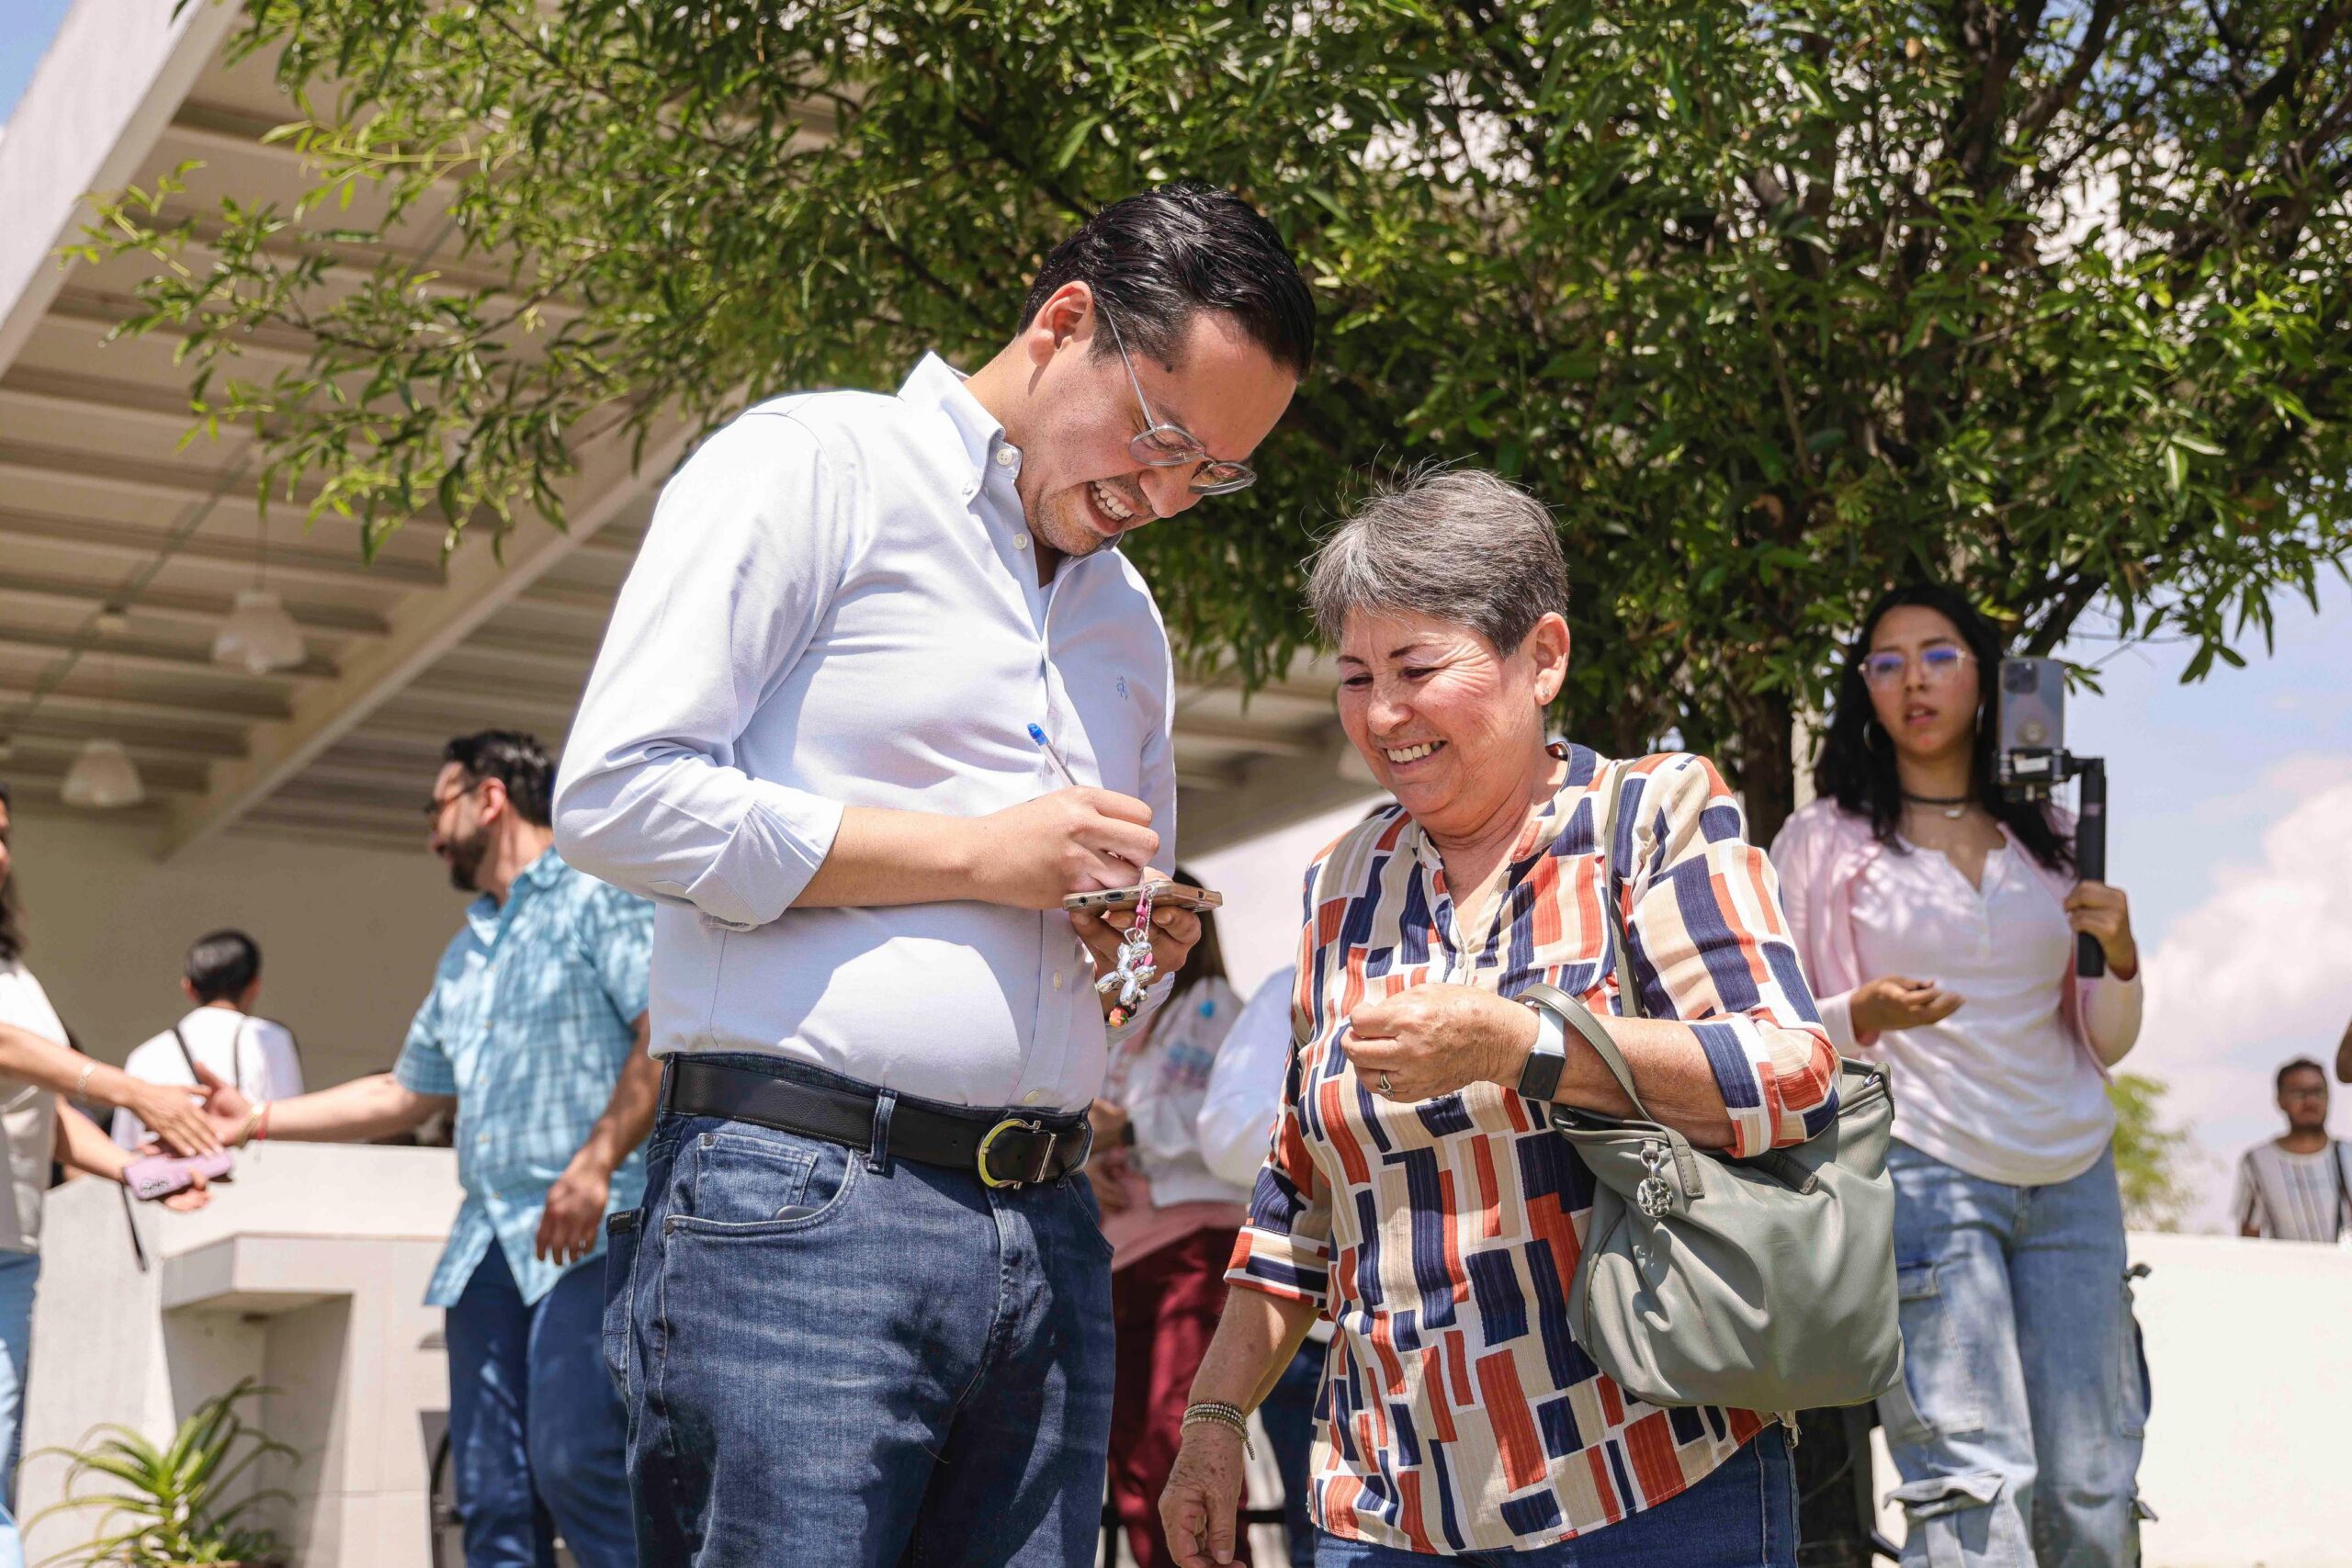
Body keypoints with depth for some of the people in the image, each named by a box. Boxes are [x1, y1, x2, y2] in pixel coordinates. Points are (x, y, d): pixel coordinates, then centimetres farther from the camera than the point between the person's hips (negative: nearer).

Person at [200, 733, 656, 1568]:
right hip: (489, 1243, 8)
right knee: (492, 1496, 2)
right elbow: (407, 1093, 33)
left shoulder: (602, 894, 1)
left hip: (589, 1231, -8)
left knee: (576, 1465, -22)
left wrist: (597, 1163, -22)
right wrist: (261, 1117, 28)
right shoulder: (465, 953, 27)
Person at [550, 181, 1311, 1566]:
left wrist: (1142, 945, 6)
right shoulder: (811, 466, 0)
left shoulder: (1129, 618, 22)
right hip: (802, 1202, -6)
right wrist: (976, 855, -10)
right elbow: (617, 793, -10)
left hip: (1048, 1230, 7)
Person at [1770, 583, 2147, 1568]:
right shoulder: (1824, 840, 4)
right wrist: (1866, 1015, -18)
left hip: (2071, 1180, 4)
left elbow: (2104, 1045, 17)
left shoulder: (2050, 842, 15)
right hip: (1920, 1174, -4)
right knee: (1976, 1487, -14)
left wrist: (2120, 958, -3)